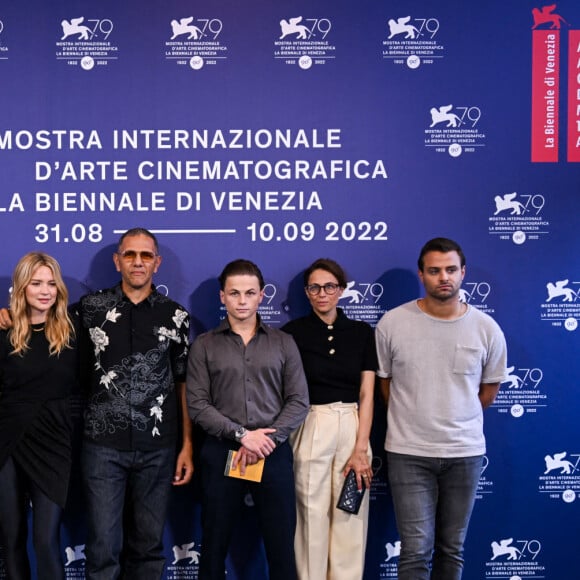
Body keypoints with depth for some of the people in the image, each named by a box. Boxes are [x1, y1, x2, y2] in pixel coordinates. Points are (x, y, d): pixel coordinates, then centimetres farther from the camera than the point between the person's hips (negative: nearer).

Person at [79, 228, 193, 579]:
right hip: (103, 444, -1)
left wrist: (187, 445, 3)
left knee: (148, 543, 9)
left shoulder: (175, 315, 4)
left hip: (158, 446, 1)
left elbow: (184, 383, 7)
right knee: (104, 544, 1)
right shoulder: (91, 308, 2)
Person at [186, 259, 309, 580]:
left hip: (273, 453, 1)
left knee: (282, 547, 5)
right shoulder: (204, 345, 5)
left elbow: (299, 402, 2)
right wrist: (242, 435, -13)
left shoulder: (283, 343, 8)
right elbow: (197, 405, -3)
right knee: (214, 546, 9)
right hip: (221, 452, 0)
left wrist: (269, 437, -11)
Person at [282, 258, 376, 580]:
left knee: (350, 517, 5)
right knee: (312, 514, 4)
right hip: (311, 429, -2)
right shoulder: (293, 332, -1)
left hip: (353, 427, 2)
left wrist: (360, 449, -5)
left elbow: (367, 394, 2)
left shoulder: (361, 332, 4)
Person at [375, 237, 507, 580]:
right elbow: (384, 382, 6)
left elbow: (489, 389, 11)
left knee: (452, 549, 13)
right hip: (409, 452, -2)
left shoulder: (487, 329, -2)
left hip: (466, 452, 2)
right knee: (417, 550, 0)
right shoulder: (393, 323, -6)